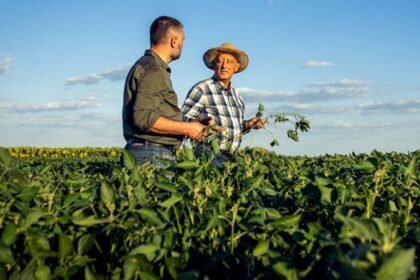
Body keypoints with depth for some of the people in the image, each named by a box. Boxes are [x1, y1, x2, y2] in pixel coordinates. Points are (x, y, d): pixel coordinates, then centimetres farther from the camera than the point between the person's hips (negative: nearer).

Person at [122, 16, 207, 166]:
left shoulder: (146, 65, 21)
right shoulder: (153, 70, -11)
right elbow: (145, 118, -21)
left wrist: (188, 126, 15)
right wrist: (186, 128, -13)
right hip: (151, 154, -9)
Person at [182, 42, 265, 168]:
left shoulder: (235, 94, 16)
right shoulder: (201, 89, -5)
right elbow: (183, 119, -10)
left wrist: (247, 124, 7)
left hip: (230, 157, 6)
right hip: (208, 156, -6)